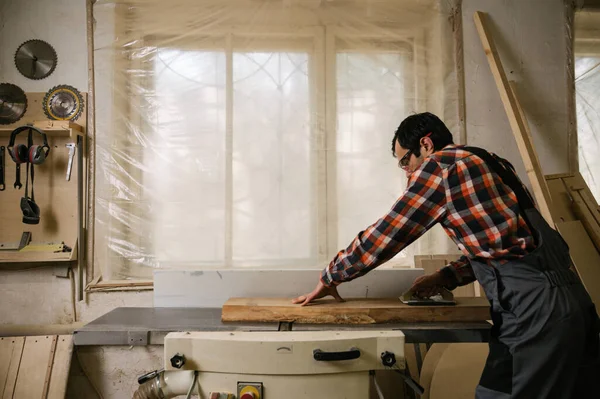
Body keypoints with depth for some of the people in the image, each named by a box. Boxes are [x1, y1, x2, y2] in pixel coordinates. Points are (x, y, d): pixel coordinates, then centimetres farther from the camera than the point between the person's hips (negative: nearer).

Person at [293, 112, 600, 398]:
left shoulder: (439, 165, -8)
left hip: (534, 305, -10)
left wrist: (329, 278, 5)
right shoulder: (484, 163, 20)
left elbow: (384, 235, -7)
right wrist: (444, 278, 18)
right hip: (562, 296, 10)